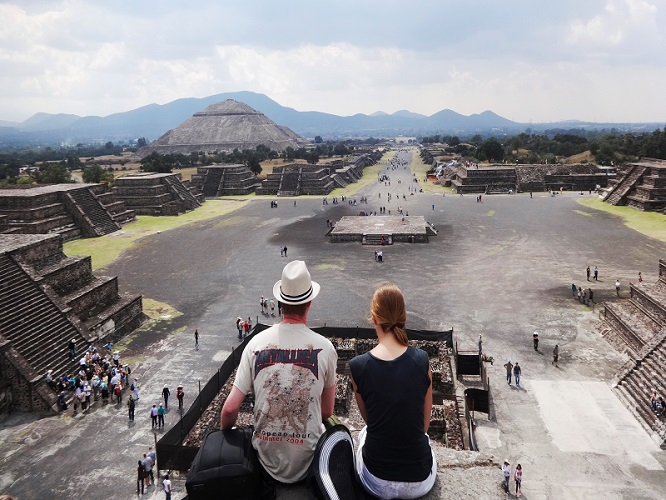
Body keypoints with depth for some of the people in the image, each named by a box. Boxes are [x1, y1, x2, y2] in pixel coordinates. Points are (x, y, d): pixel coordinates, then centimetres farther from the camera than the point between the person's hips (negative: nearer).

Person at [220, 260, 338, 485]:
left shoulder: (256, 344, -10)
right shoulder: (324, 348, -12)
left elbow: (230, 409, -8)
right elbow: (327, 412, -2)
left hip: (267, 462, 2)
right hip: (306, 465, -1)